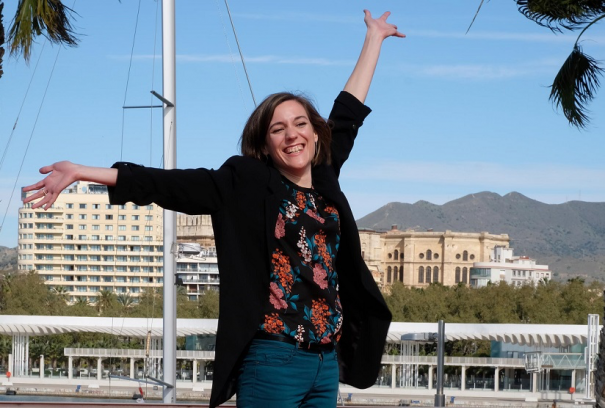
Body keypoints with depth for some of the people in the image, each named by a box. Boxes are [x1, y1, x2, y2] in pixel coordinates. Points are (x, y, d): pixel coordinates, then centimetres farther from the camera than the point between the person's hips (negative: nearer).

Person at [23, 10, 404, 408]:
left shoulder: (324, 181, 12)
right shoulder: (246, 183, -1)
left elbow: (349, 110, 23)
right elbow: (168, 184, -6)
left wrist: (374, 38, 35)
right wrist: (81, 172, -12)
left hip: (327, 362, 5)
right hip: (273, 360, -5)